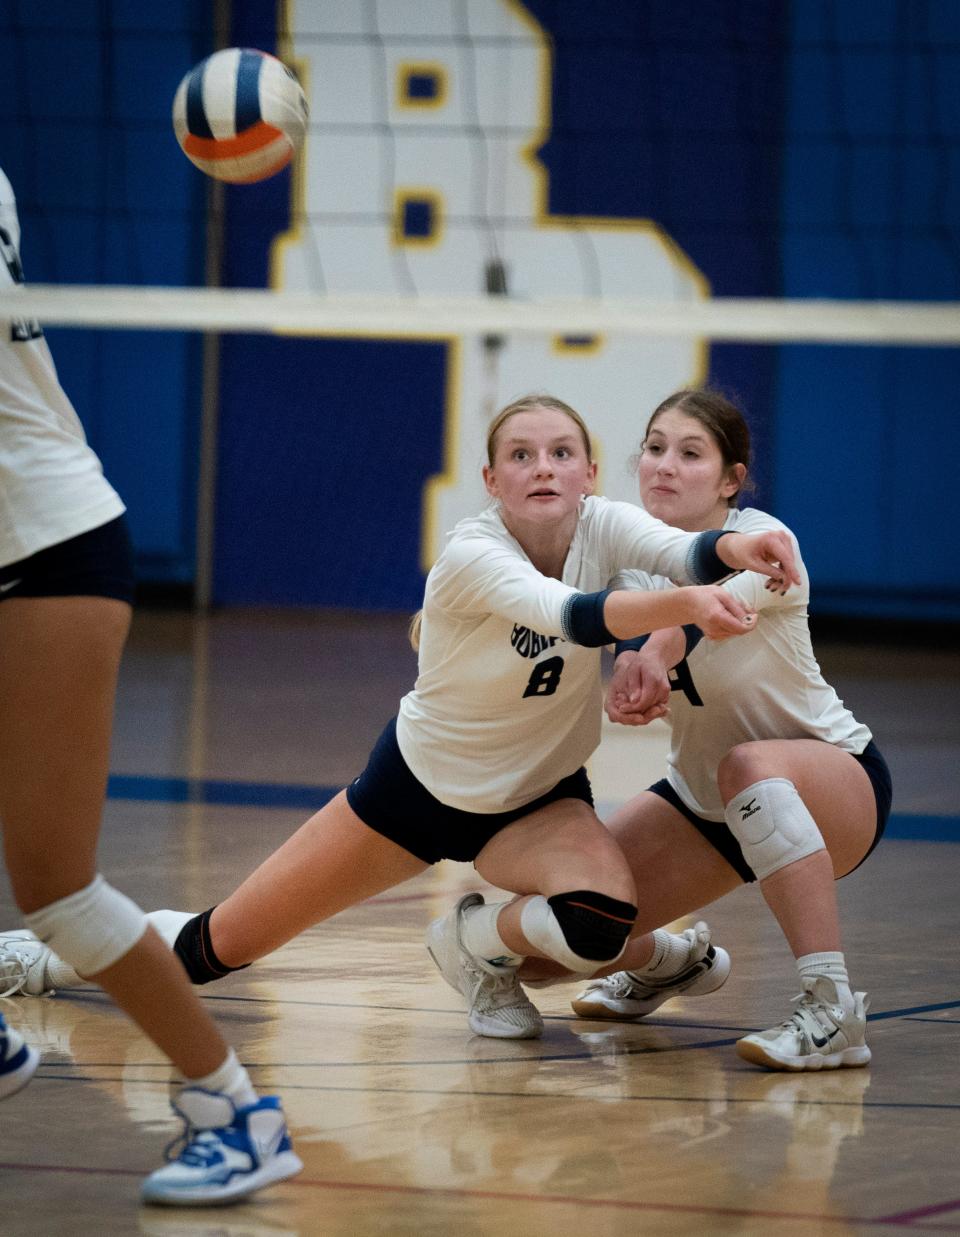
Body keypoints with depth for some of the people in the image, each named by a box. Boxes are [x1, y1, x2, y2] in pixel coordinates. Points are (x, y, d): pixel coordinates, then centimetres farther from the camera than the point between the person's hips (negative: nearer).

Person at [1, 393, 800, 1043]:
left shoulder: (603, 526, -17)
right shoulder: (470, 556, -28)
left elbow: (686, 550, -37)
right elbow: (573, 617, -46)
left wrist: (733, 550, -61)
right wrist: (685, 603, -64)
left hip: (539, 797, 2)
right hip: (421, 782, -2)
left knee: (602, 923, -32)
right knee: (215, 948, 2)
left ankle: (481, 944, 3)